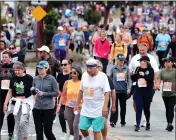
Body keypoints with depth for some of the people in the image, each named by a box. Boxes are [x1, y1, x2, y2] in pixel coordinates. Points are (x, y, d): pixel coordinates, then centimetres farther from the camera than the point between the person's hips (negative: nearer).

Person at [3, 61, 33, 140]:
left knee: (23, 122, -17)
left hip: (26, 102, -5)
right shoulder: (13, 79, 5)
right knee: (17, 124, 8)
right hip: (16, 103, 5)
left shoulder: (29, 78, -9)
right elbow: (10, 92, 12)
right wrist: (5, 104, 8)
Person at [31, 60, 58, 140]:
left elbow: (56, 93, -7)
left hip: (48, 108, -4)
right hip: (37, 108, 4)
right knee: (38, 132, 6)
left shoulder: (51, 79, -8)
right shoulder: (35, 79, 4)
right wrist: (32, 90, -9)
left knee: (47, 131, 1)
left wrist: (44, 93, -16)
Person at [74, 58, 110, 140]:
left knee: (96, 130, -1)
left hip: (98, 111, -5)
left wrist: (105, 106, -24)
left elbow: (107, 92, -14)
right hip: (85, 109, 5)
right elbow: (81, 91, 14)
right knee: (82, 128, 5)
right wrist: (77, 104, 14)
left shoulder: (102, 76, -11)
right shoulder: (84, 75, 5)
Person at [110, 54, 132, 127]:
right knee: (115, 106, -9)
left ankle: (123, 122, 18)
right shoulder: (113, 69, 0)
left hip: (124, 91, 2)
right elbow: (110, 79, 9)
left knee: (123, 106, 9)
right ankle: (113, 121, -11)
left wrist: (129, 88, -7)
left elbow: (129, 79, 4)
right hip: (115, 90, -2)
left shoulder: (126, 69, 2)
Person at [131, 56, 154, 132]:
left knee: (146, 108, 10)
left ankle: (148, 123, 32)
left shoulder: (150, 70, -5)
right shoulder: (138, 69, 6)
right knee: (138, 108, -5)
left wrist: (144, 75, -24)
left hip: (147, 92, -2)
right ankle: (137, 125, -5)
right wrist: (132, 75, -9)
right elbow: (134, 79, 9)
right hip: (138, 92, 2)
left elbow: (151, 78, -19)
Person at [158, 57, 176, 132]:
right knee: (167, 109, 12)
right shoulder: (162, 71, 8)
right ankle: (168, 123, 20)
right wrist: (157, 85, -18)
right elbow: (159, 80, 2)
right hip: (165, 93, 5)